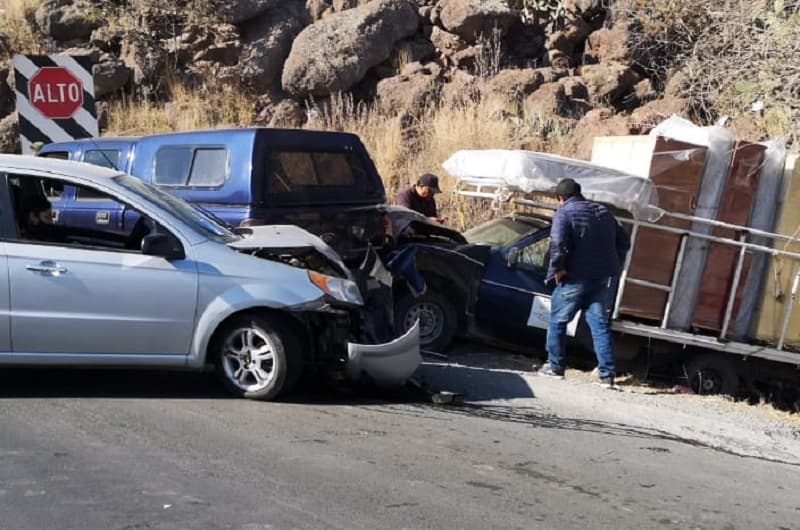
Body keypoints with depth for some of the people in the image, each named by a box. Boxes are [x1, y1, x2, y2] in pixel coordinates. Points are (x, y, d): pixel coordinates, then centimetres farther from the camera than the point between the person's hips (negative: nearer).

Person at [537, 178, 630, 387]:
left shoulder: (564, 212, -7)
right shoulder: (603, 211, 16)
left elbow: (558, 243, -23)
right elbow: (623, 242, 18)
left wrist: (557, 269, -12)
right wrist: (613, 267, 19)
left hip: (575, 278, -6)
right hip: (600, 279, 6)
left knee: (557, 322, 11)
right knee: (600, 325, 6)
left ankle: (555, 366, 17)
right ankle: (607, 375, 0)